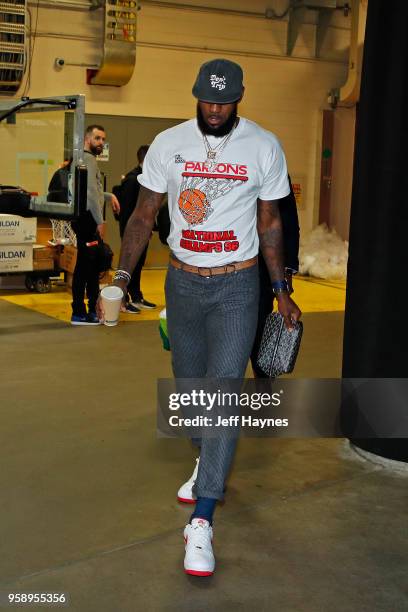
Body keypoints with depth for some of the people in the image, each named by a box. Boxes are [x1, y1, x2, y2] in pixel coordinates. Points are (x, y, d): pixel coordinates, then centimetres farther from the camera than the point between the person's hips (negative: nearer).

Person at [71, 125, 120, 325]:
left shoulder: (87, 159, 21)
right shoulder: (88, 159, -11)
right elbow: (91, 193, -19)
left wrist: (109, 196, 16)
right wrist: (100, 221, -19)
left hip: (88, 219, 11)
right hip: (88, 219, -11)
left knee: (92, 265, 15)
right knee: (85, 266, -9)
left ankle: (93, 309, 22)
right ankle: (79, 313, -8)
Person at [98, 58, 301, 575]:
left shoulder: (264, 146, -2)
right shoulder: (168, 144, 0)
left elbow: (269, 223, 6)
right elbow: (144, 214, 4)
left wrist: (281, 291, 8)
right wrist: (122, 275, -6)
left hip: (237, 286, -2)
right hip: (182, 282, 3)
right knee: (189, 384, 13)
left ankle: (201, 522, -10)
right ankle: (209, 464, 42)